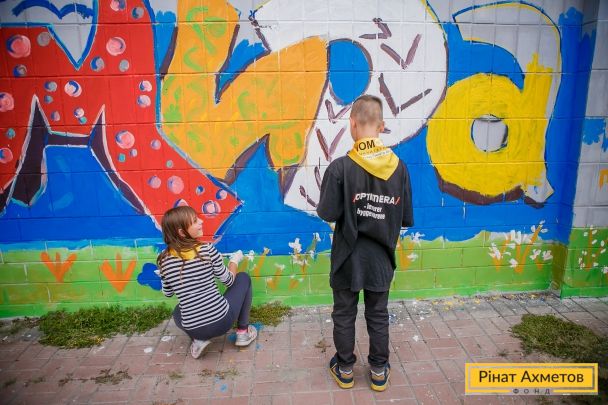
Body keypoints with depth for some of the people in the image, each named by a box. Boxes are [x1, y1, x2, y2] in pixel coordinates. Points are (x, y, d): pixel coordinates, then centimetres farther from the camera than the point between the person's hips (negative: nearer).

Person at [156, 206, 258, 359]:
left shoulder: (164, 259, -5)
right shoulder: (207, 249, -14)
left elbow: (168, 293, 11)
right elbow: (228, 281, 0)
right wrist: (234, 260, 18)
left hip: (192, 328, 3)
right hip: (222, 320, -3)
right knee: (243, 278, 21)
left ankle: (198, 339, 14)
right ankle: (243, 332, 22)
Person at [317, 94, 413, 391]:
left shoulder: (340, 167, -20)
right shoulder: (399, 166, -9)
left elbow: (328, 214, -16)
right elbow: (406, 218, -4)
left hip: (348, 257, -2)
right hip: (381, 258, 3)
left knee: (344, 315, 17)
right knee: (378, 316, 19)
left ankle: (345, 369, 33)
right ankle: (379, 371, 34)